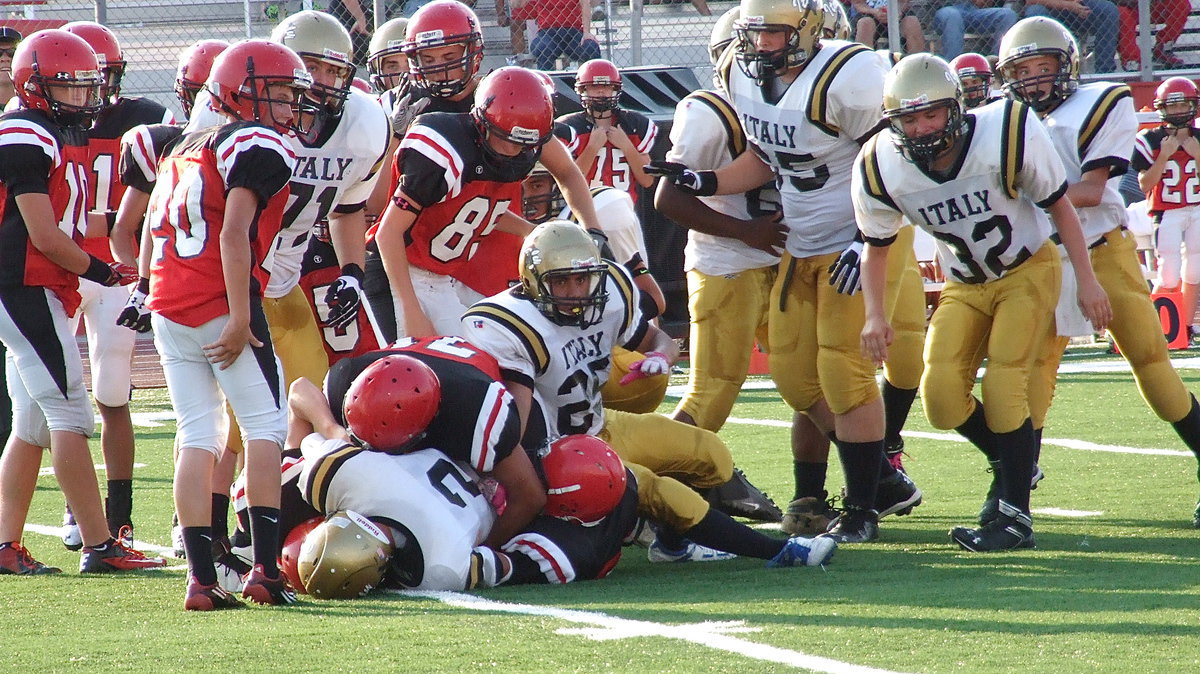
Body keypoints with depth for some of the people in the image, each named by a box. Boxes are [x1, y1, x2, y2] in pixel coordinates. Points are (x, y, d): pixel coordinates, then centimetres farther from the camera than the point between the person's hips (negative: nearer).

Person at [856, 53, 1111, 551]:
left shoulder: (1008, 135, -27)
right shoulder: (882, 169, -18)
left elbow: (1058, 206, -11)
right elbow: (876, 246, 0)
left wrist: (1086, 280, -10)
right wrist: (874, 315, -13)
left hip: (1028, 270, -3)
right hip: (966, 285, 3)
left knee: (1003, 385, -19)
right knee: (942, 397, -15)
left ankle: (1016, 517, -10)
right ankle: (1011, 465, 13)